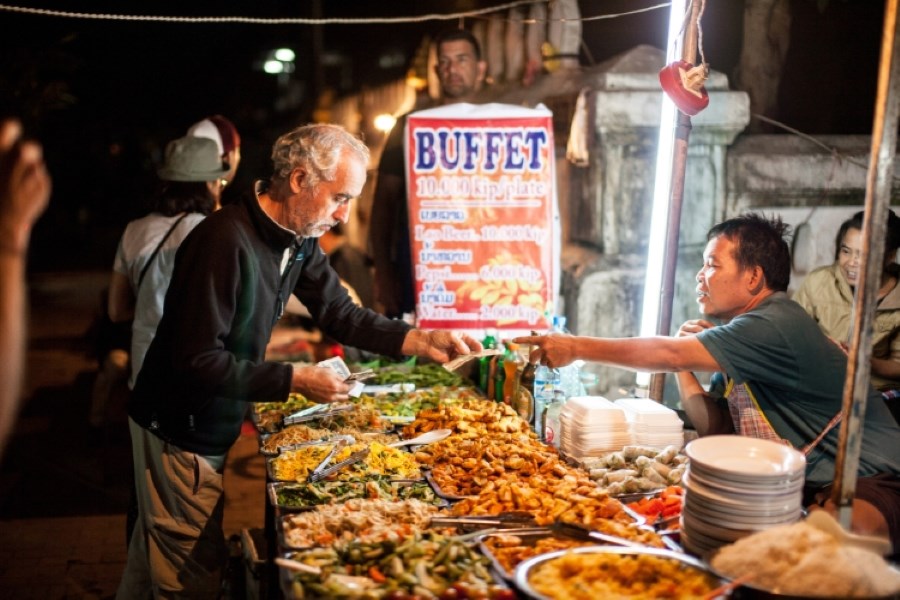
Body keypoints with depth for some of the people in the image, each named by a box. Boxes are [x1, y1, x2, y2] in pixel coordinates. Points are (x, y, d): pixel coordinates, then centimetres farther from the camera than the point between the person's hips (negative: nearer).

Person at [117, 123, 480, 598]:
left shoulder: (299, 240, -2)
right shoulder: (225, 241, -29)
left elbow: (340, 314, 5)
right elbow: (197, 360, -29)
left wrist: (420, 341, -7)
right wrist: (296, 380, -26)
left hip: (216, 428, 8)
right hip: (179, 434, -8)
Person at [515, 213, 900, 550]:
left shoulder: (776, 326, -20)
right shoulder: (742, 332, 10)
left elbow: (668, 354, -23)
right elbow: (716, 428, 8)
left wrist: (577, 347, -16)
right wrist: (684, 363, -3)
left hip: (868, 481, -8)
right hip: (805, 484, 8)